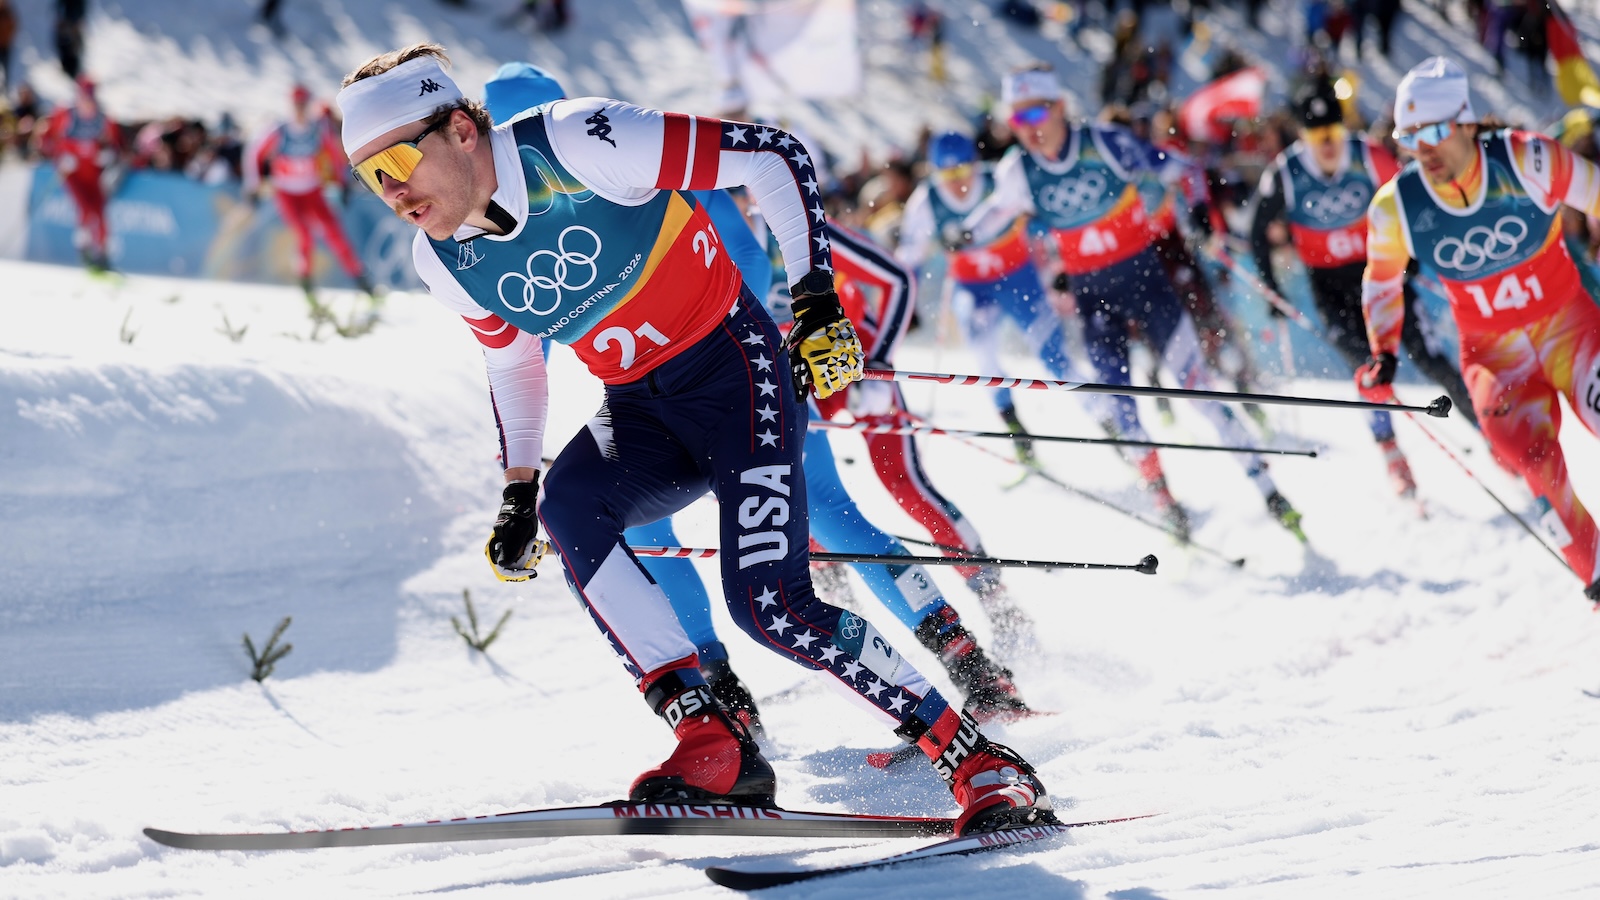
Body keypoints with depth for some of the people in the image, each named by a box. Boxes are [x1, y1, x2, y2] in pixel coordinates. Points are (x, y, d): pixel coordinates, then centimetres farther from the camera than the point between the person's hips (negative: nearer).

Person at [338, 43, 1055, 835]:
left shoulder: (578, 145, -24)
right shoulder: (444, 262, -3)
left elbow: (774, 155, -16)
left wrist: (815, 295, -19)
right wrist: (518, 489, 16)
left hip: (732, 366, -6)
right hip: (638, 412, 6)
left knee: (770, 605, -21)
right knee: (565, 509, -26)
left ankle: (980, 764, -7)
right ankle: (712, 747, -24)